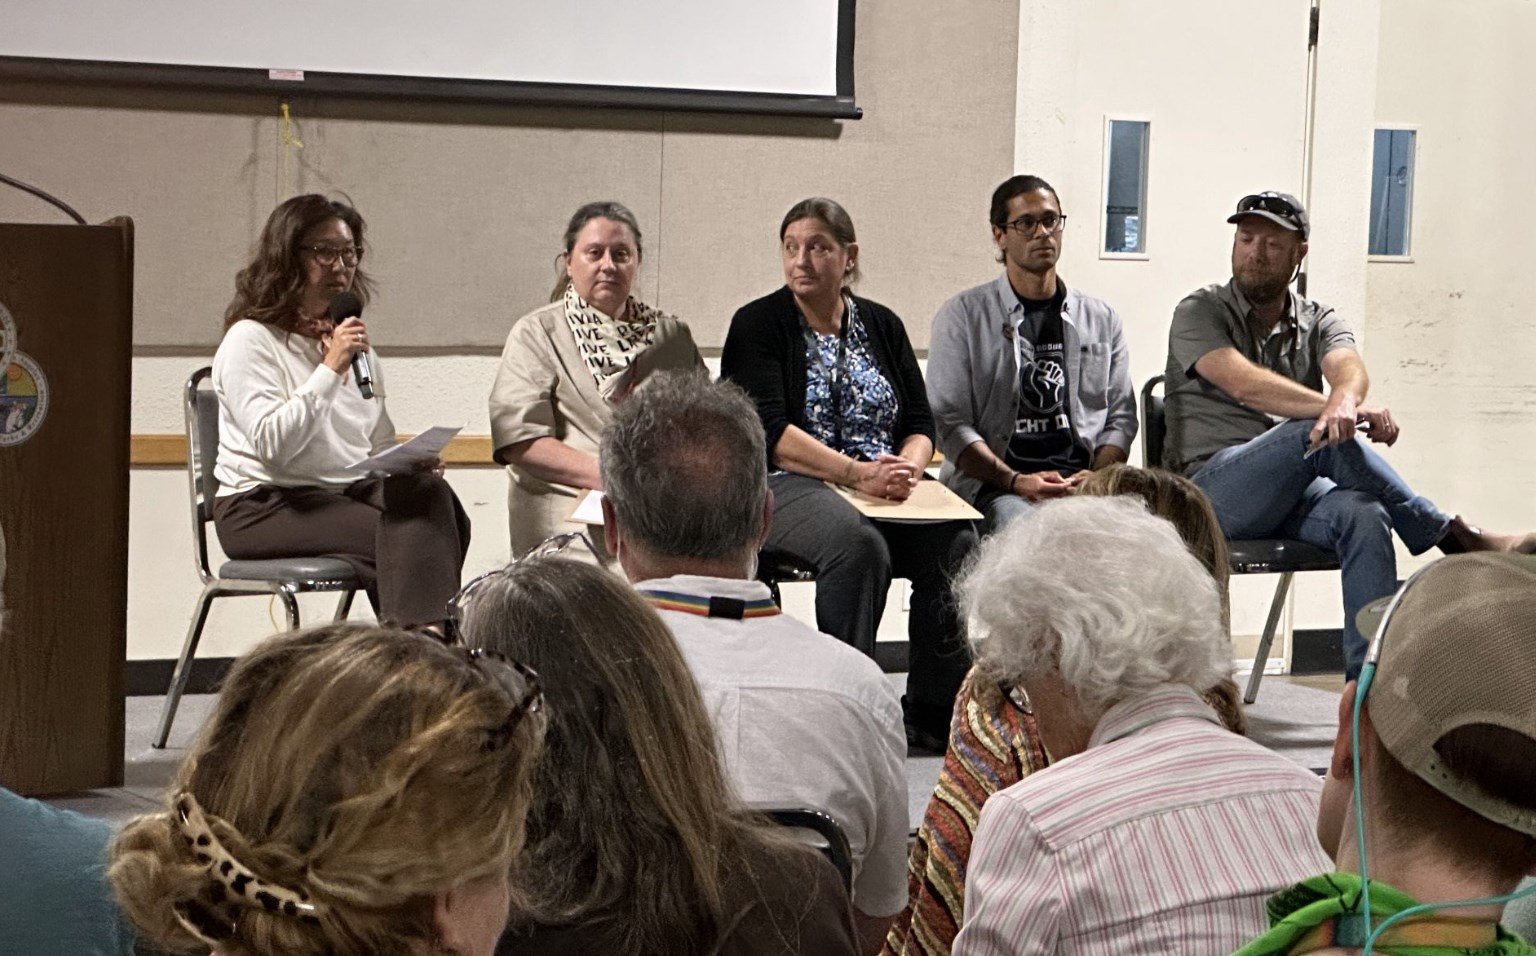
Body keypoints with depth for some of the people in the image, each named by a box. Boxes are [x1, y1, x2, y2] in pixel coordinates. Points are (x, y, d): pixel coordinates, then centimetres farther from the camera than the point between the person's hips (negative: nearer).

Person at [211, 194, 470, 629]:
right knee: (402, 535, -31)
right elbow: (271, 446, -18)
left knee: (431, 492, -27)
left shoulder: (354, 340, 21)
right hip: (265, 504, -6)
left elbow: (382, 444, 26)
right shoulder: (250, 340, -3)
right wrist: (331, 368, -19)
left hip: (352, 491, 7)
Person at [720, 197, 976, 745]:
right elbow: (768, 432, -10)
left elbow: (921, 423, 12)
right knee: (859, 544, -36)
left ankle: (934, 709, -16)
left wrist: (908, 468, -12)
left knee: (957, 542, -24)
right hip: (787, 488, -4)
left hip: (885, 486, 5)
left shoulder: (882, 326, 18)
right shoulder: (759, 324, 4)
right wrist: (856, 473, -20)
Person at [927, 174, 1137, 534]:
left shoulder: (1101, 320, 20)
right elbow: (950, 423, 2)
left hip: (1083, 482, 3)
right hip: (992, 486, -3)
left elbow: (1121, 416, 17)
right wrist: (1016, 481, -13)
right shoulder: (963, 316, 9)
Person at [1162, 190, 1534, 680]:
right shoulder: (1200, 312, 4)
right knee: (1323, 435, -31)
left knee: (1363, 515, -31)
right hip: (1213, 486, -4)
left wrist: (1343, 400, -37)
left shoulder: (1318, 321, 16)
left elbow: (1348, 367, -10)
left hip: (1293, 492, 4)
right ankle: (1461, 541, -22)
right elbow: (1244, 384, -17)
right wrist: (1339, 412, -31)